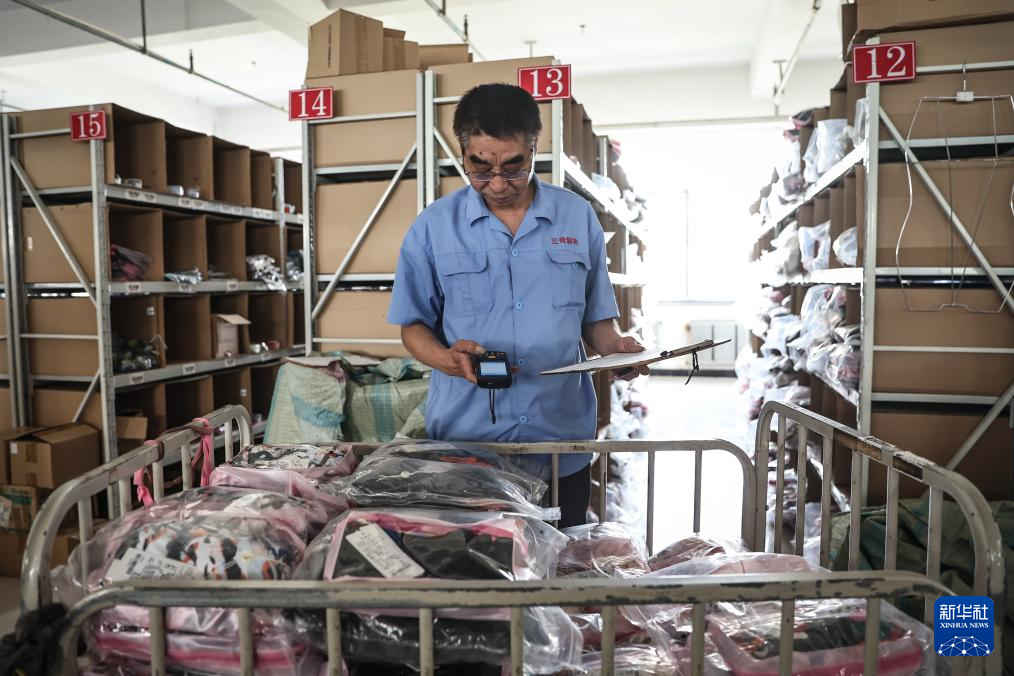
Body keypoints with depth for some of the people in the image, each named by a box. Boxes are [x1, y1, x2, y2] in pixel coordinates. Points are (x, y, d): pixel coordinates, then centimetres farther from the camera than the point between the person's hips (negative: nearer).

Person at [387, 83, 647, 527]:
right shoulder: (433, 228, -1)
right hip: (466, 441, -1)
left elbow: (596, 319, 10)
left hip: (564, 444, 2)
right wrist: (447, 358, -16)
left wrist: (613, 347, -10)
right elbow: (414, 327, 4)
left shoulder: (578, 217, 3)